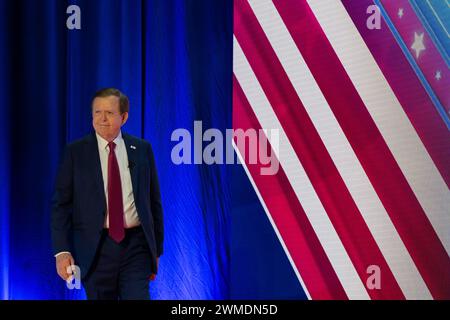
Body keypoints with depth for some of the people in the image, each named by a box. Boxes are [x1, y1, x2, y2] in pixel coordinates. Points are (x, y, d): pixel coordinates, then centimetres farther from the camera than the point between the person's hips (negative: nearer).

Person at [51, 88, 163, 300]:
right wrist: (61, 251, -9)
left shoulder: (142, 149, 6)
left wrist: (156, 248, 10)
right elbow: (61, 204, 0)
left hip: (136, 244, 1)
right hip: (96, 247, -1)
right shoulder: (76, 152, 1)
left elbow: (154, 201, 11)